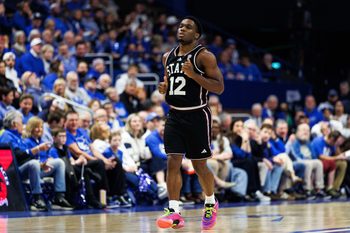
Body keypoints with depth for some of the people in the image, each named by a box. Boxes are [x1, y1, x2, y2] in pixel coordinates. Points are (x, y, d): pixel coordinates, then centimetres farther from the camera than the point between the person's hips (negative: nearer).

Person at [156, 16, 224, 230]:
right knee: (173, 162, -8)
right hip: (175, 116, 5)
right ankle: (175, 213, -11)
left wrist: (194, 74, -24)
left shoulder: (204, 56, -9)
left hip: (197, 116, -5)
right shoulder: (168, 57, 9)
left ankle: (211, 203, 30)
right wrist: (164, 88, 1)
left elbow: (219, 87, -14)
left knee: (199, 165, 5)